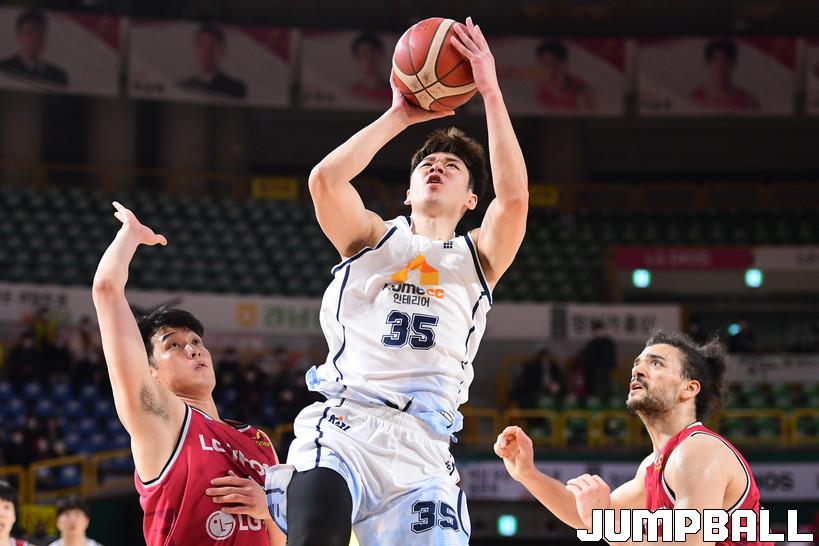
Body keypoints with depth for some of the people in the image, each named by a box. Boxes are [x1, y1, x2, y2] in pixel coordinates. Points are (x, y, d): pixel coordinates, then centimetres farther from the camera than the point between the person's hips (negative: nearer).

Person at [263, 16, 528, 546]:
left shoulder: (477, 258, 19)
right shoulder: (372, 238, 19)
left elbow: (515, 197, -1)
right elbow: (325, 178, -1)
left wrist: (491, 91, -1)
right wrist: (398, 116, 5)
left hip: (421, 447, 2)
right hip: (340, 426, -2)